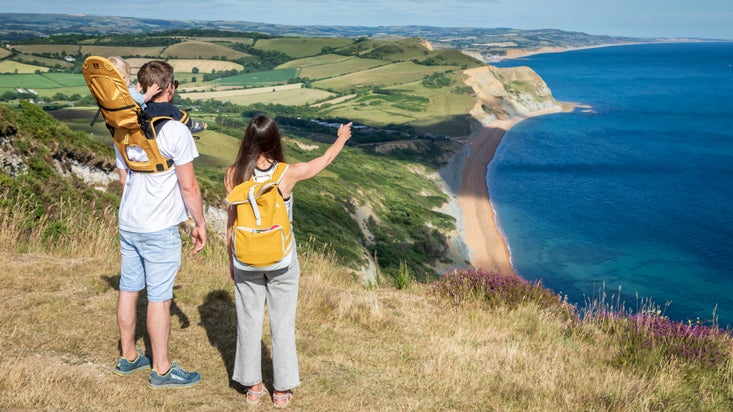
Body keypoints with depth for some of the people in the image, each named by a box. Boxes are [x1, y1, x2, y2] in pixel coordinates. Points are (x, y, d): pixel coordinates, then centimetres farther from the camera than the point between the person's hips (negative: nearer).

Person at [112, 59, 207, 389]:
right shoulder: (175, 131, -17)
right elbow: (188, 186, -15)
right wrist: (199, 223, -3)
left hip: (128, 222, 7)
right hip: (160, 228, -7)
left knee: (129, 290, 16)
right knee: (159, 298, 2)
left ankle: (129, 357, 30)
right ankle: (161, 370, 12)